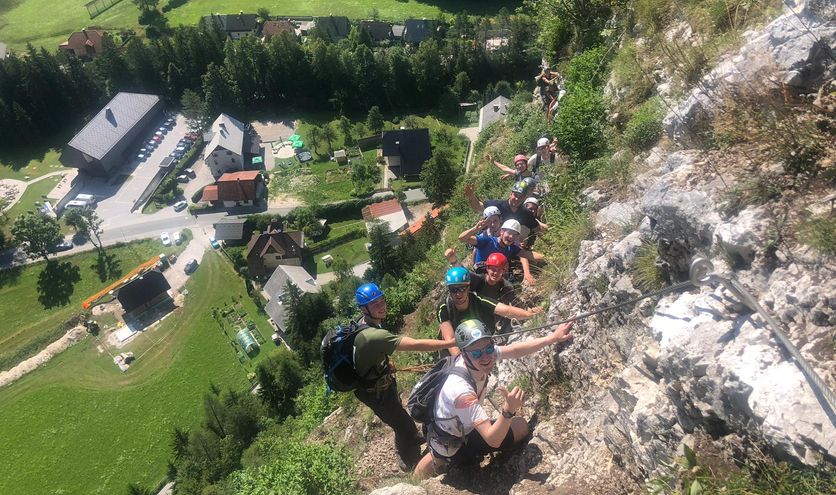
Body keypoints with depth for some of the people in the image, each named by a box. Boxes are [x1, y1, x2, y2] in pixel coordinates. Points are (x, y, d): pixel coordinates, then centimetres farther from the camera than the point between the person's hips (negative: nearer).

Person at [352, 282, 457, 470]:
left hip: (379, 380, 9)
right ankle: (411, 462, 35)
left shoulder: (364, 323, -10)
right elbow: (416, 345, -44)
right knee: (404, 424, 7)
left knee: (398, 412, 31)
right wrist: (451, 342, -42)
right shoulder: (373, 335, -41)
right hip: (375, 391, -9)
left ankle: (411, 439, 59)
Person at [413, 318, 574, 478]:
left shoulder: (484, 354, -21)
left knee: (520, 426, 8)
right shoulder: (461, 390, -39)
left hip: (465, 428, 7)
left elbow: (514, 349, -5)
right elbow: (493, 440, -36)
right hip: (450, 445, -7)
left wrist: (553, 337, -6)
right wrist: (509, 410, -50)